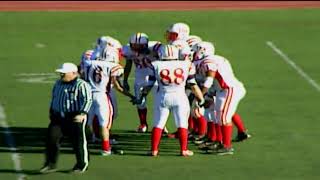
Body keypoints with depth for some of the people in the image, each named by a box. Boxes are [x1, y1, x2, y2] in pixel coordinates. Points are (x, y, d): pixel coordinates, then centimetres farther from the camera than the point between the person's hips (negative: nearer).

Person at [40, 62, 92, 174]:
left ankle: (82, 165, 18)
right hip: (58, 117, 7)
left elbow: (88, 100, -16)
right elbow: (53, 99, 27)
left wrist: (82, 114, -23)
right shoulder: (58, 84, 14)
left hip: (75, 118, -6)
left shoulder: (81, 85, -11)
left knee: (78, 142, 2)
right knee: (51, 138, -2)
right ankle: (51, 164, 6)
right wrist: (51, 112, 21)